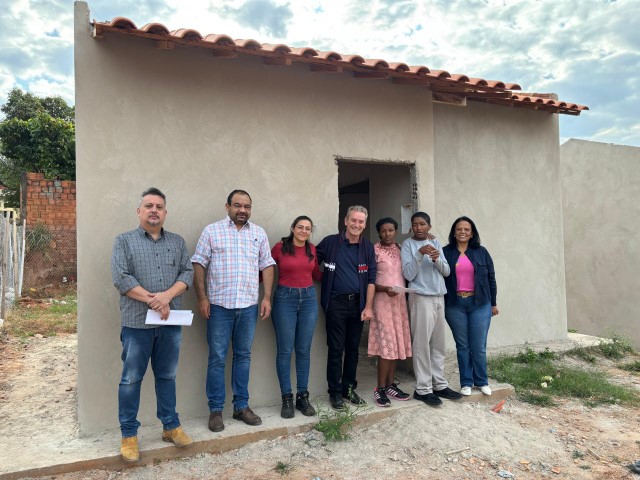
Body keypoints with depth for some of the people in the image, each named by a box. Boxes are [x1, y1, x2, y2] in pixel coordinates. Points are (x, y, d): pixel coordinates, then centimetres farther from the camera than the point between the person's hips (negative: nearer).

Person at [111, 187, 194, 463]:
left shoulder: (177, 242, 11)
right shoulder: (124, 241, 2)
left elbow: (187, 273, 2)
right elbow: (120, 278, -9)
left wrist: (167, 296, -15)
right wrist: (152, 300, -14)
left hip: (171, 322, 3)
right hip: (137, 322, -3)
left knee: (167, 376, 13)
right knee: (131, 379, 5)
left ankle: (171, 427, 26)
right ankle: (129, 435, 18)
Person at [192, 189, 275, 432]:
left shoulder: (259, 233, 9)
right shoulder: (211, 231, 1)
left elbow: (267, 266, 9)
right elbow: (199, 265, -1)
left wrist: (267, 297, 2)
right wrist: (202, 298, -8)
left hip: (249, 306, 3)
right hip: (219, 305, -3)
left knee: (243, 356, 11)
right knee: (217, 358, 3)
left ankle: (241, 406, 23)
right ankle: (215, 410, 16)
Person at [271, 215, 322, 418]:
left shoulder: (312, 249, 8)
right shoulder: (280, 247, -4)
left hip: (309, 298, 4)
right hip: (285, 298, -3)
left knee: (304, 350, 8)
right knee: (285, 350, 1)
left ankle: (303, 396, 18)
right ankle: (287, 398, 13)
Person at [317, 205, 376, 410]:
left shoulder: (368, 247, 6)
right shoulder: (330, 242, -3)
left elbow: (371, 279, 4)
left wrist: (368, 307, -1)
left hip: (358, 303, 3)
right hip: (336, 302, -3)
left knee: (353, 348, 11)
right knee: (336, 349, 2)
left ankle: (349, 388, 25)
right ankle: (335, 392, 14)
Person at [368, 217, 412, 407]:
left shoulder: (400, 249, 11)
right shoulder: (374, 250, -6)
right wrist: (384, 289, -23)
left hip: (400, 300, 6)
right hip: (383, 300, -6)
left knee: (396, 343, 8)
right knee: (386, 344, -8)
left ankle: (391, 385, 17)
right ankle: (380, 388, 1)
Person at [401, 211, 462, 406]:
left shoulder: (436, 243, 12)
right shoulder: (408, 244, -3)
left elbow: (446, 271, 7)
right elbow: (408, 274, -12)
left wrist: (437, 259, -13)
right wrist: (420, 254, -21)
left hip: (439, 297, 6)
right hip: (421, 298, -6)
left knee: (438, 343, 11)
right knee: (422, 344, -4)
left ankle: (439, 384, 20)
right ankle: (423, 389, 4)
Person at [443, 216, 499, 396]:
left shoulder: (481, 252, 5)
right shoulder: (446, 253, 2)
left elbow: (491, 278, 9)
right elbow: (440, 278, 2)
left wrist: (493, 303, 8)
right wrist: (441, 305, -1)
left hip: (480, 304, 0)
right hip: (455, 305, 0)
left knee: (479, 346, 3)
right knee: (462, 345, 8)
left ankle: (482, 381, 21)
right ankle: (466, 382, 20)